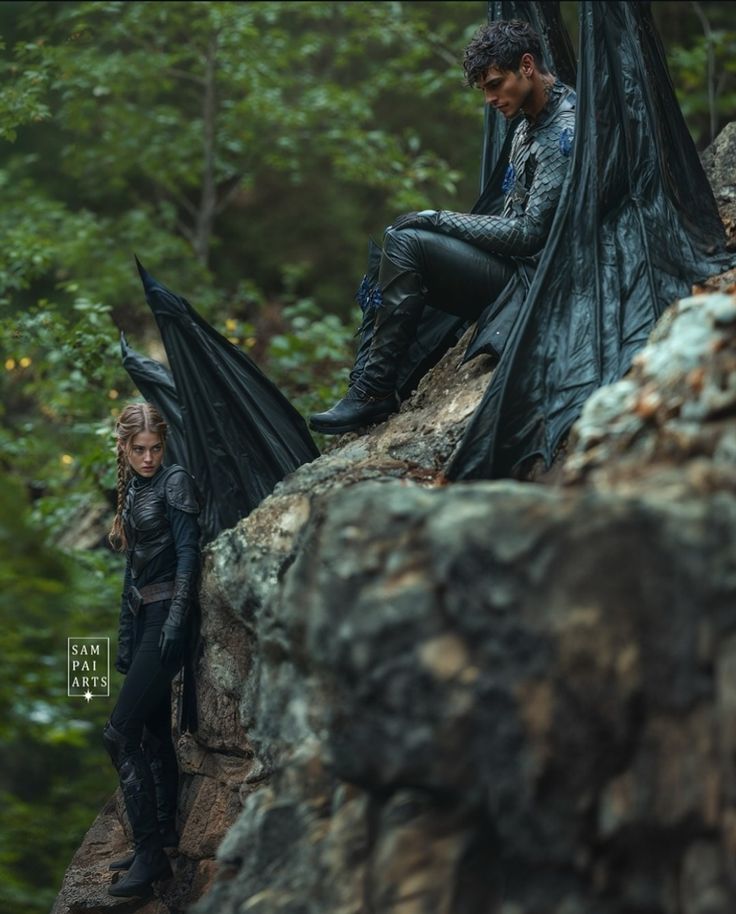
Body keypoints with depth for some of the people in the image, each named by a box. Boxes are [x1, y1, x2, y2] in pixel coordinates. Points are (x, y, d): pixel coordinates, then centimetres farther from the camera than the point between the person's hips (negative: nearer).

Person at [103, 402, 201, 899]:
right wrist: (125, 639, 20)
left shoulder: (175, 483, -8)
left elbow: (188, 553, -16)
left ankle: (152, 852, -11)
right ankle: (163, 837, 21)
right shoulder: (133, 490, 17)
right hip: (143, 620, 9)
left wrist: (175, 619, -24)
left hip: (169, 616, -9)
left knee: (121, 734, -13)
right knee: (154, 733, 12)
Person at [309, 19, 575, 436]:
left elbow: (528, 233, -22)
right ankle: (365, 385, -2)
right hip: (512, 268, 10)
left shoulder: (564, 133, -18)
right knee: (391, 253, 6)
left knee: (406, 243, -19)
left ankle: (374, 394, -16)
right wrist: (441, 226, 5)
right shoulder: (528, 126, 14)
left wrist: (438, 219, -15)